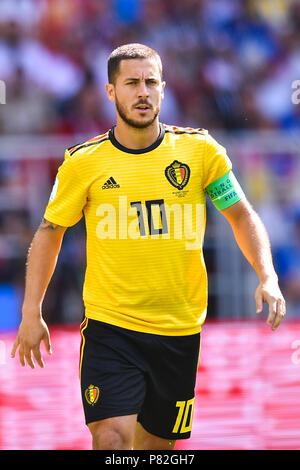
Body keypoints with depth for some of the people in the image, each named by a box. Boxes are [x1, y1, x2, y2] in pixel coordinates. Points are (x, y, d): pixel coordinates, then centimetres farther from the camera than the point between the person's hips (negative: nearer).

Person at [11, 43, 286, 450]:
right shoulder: (84, 162, -2)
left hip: (179, 328, 2)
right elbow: (50, 232, 11)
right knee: (112, 437, -19)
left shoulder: (200, 150, 0)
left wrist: (268, 278, -5)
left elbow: (243, 217, 11)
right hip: (108, 325, -2)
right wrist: (31, 313, 6)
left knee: (157, 441, 11)